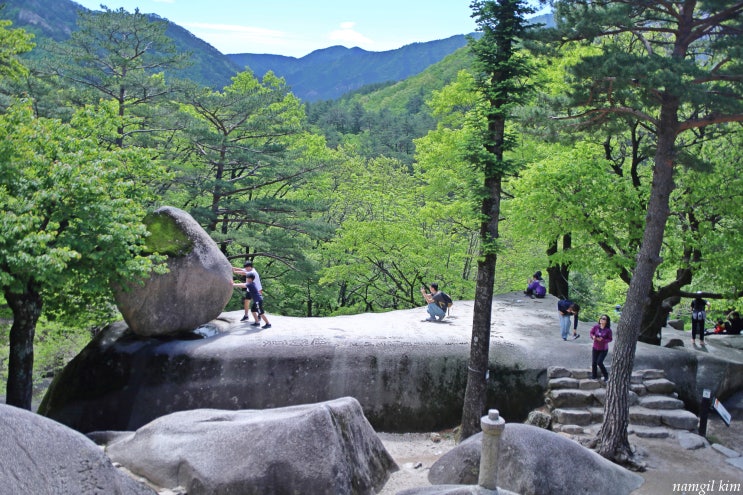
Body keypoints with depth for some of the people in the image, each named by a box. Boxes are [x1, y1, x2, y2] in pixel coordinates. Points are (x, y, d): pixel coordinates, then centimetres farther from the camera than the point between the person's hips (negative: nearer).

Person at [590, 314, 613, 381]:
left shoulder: (608, 330, -18)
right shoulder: (596, 326, -12)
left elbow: (610, 339, -10)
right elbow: (591, 332, 4)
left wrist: (602, 340, -26)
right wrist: (593, 336, -18)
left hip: (603, 349, -3)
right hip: (595, 348, 3)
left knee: (599, 362, -10)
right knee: (593, 363, 7)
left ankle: (606, 375, 16)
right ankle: (594, 376, 28)